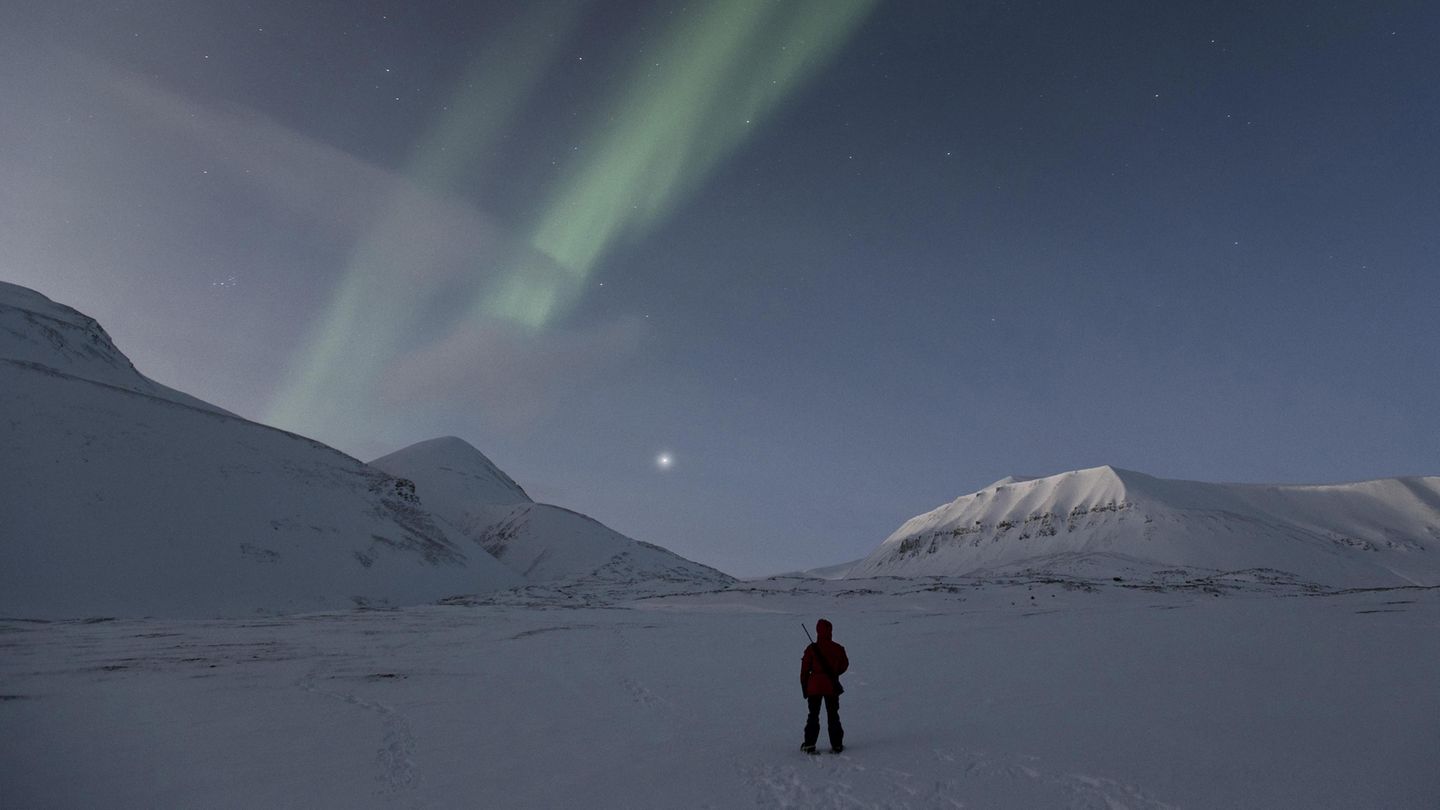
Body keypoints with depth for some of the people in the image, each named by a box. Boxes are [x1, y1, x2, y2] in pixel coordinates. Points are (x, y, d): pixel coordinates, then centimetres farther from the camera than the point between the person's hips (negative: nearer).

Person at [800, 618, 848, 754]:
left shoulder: (811, 649, -12)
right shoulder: (838, 649, -7)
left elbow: (805, 670, -7)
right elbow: (844, 665, 8)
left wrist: (804, 688, 5)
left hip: (814, 686, -1)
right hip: (832, 687, 1)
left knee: (813, 716, 10)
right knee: (833, 716, 13)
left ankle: (809, 745, 8)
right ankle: (836, 745, 14)